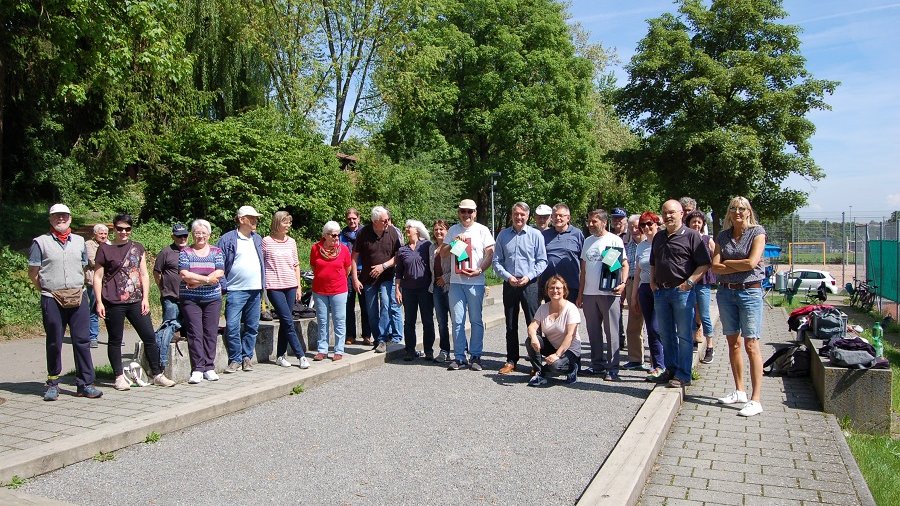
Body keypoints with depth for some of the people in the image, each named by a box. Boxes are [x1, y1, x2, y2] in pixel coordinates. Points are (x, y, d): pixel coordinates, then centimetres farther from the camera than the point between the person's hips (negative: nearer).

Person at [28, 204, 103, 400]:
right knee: (54, 343, 6)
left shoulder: (79, 241, 12)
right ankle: (53, 384, 19)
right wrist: (48, 290, 3)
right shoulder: (41, 242, 2)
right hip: (52, 301, -2)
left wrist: (76, 288, 12)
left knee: (82, 341, 1)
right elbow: (33, 273, 4)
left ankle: (85, 384, 5)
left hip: (78, 298, 3)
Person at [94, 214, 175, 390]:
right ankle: (120, 377, 17)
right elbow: (98, 277, 1)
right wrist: (99, 302, -6)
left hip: (136, 301, 3)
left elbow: (144, 274, 12)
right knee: (115, 341, 5)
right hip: (113, 303, -3)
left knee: (150, 337, 2)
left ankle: (157, 375, 10)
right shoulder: (105, 249, 2)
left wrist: (145, 298, 3)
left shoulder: (138, 248, 12)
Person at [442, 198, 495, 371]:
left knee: (476, 320, 3)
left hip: (475, 282, -3)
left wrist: (479, 270, -17)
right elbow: (442, 254, 12)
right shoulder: (453, 230, 12)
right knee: (457, 321, 4)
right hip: (456, 281, 3)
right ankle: (459, 357, 12)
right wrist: (454, 242, -5)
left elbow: (490, 254, -2)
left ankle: (475, 356, 12)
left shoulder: (482, 230, 2)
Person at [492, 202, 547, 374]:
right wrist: (507, 277, -8)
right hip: (509, 284, 3)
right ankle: (511, 361, 20)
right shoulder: (503, 235, 7)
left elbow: (542, 261, -1)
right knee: (511, 325, 10)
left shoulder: (535, 235, -1)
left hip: (530, 284, -3)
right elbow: (497, 261, 7)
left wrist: (529, 276, -13)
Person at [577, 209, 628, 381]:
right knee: (593, 331, 11)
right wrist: (580, 294, 15)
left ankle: (612, 368, 3)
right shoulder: (587, 241, 15)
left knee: (611, 331, -2)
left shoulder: (614, 240, -2)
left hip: (609, 293, -6)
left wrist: (623, 283, -20)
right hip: (589, 293, 6)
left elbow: (624, 264, -3)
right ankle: (597, 364, 21)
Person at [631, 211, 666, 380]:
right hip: (645, 289, 6)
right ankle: (657, 365, 15)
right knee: (651, 330, 7)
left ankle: (659, 366, -1)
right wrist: (634, 294, 16)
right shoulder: (640, 246, 13)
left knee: (655, 328, -10)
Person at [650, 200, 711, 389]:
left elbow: (704, 264, -9)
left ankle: (683, 375, 4)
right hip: (660, 291, 7)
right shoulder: (659, 238, 16)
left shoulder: (691, 236, -4)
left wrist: (689, 282, -15)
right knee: (666, 334, 13)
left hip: (682, 291, -6)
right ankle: (671, 369, 24)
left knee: (684, 335, -1)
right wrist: (652, 281, 12)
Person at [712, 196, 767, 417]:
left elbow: (751, 263, -14)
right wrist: (740, 265, -11)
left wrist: (727, 262, -2)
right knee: (733, 343, 10)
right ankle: (739, 391, 22)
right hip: (726, 292, 5)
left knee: (751, 345, -8)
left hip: (750, 291, -5)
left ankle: (756, 400, -8)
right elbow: (715, 267, 0)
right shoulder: (722, 236, 10)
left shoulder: (757, 232, -2)